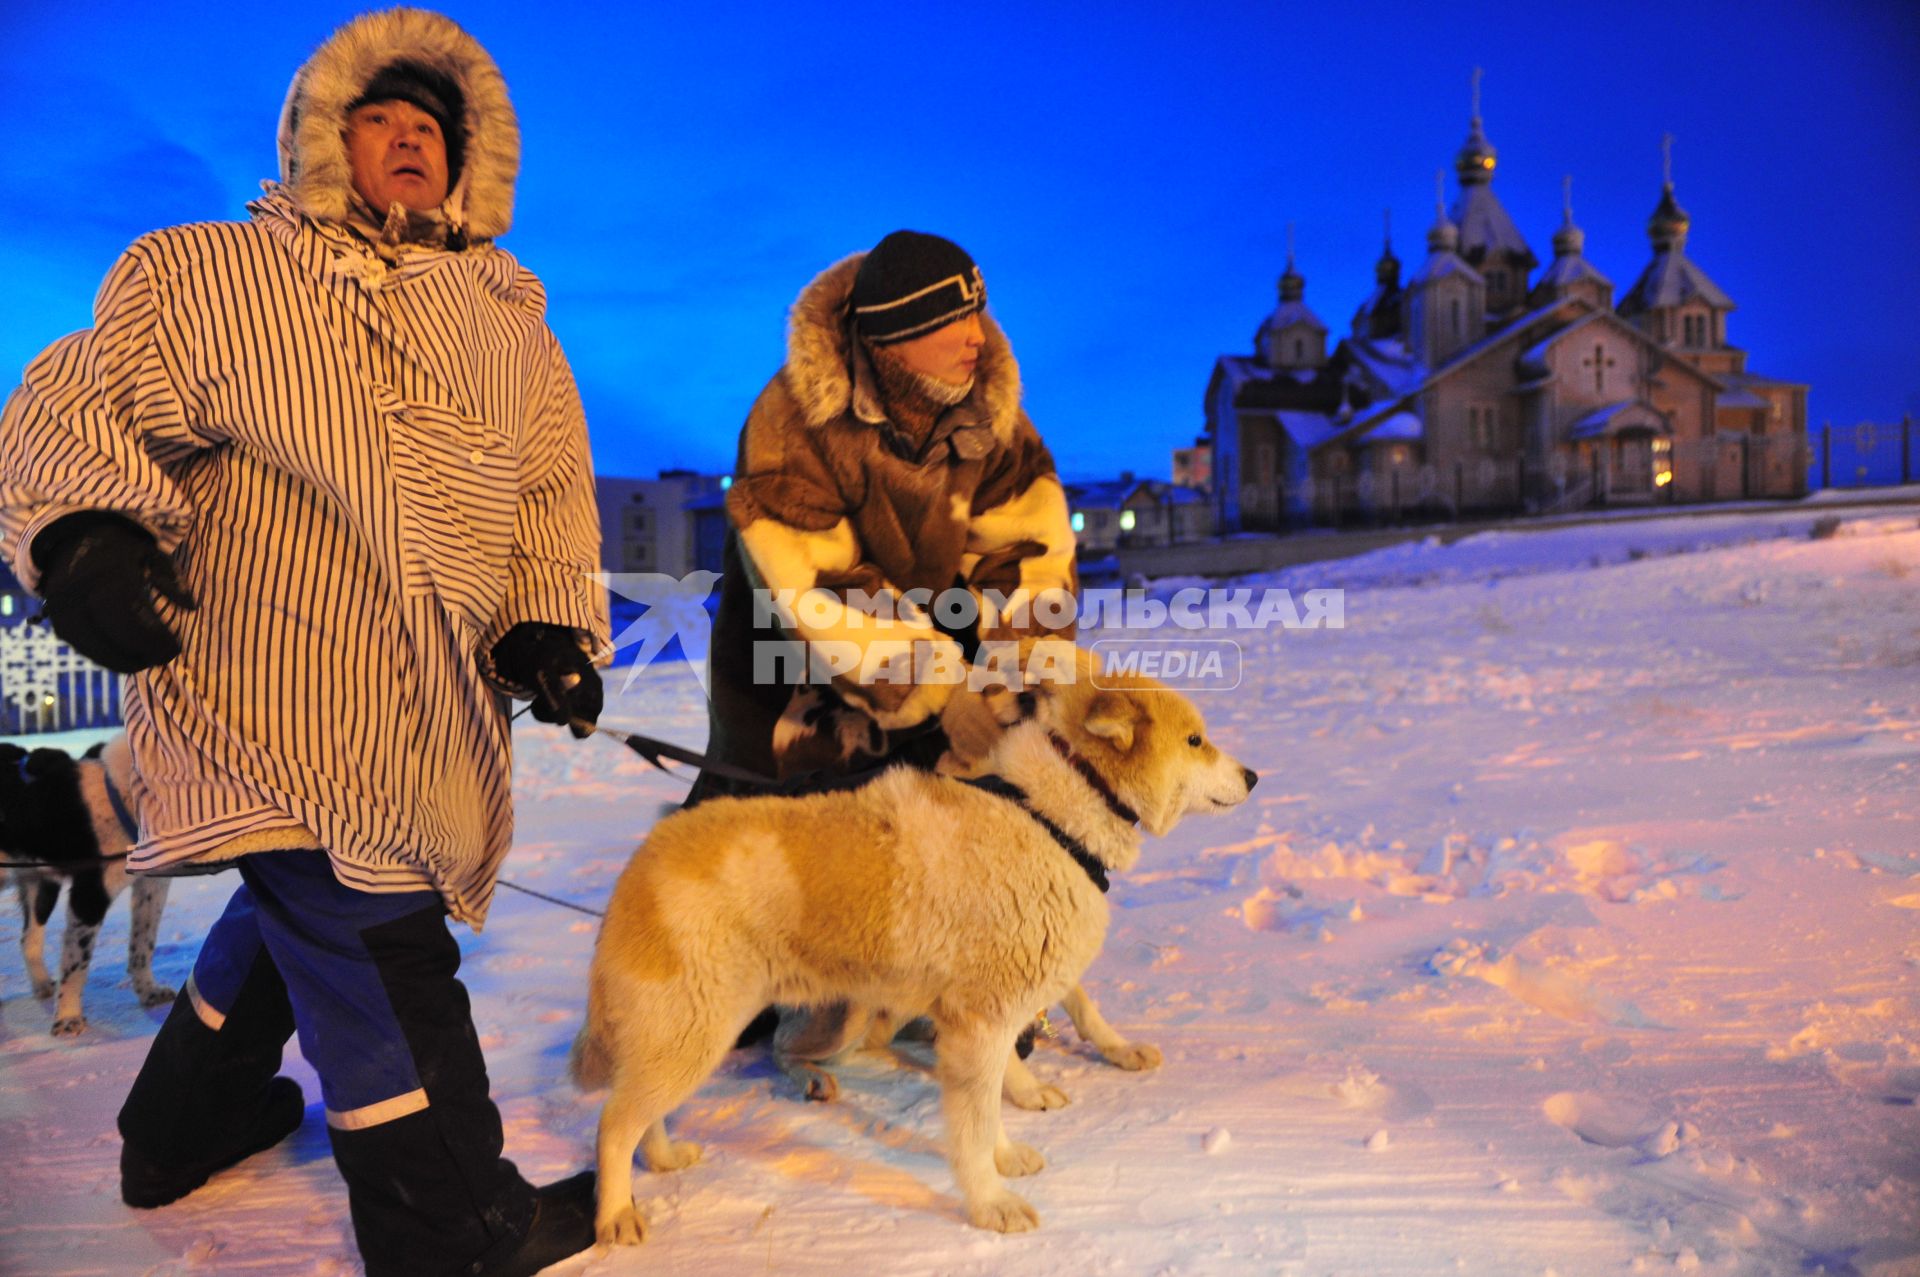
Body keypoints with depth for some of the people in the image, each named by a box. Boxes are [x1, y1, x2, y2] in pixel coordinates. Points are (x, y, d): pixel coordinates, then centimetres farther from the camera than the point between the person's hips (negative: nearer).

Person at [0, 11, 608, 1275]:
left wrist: (550, 624, 2)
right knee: (379, 947, -7)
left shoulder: (510, 319, 16)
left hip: (429, 709, 7)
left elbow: (553, 488, 15)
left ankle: (187, 1125, 46)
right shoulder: (204, 274, 3)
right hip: (272, 682, -6)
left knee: (301, 907, 22)